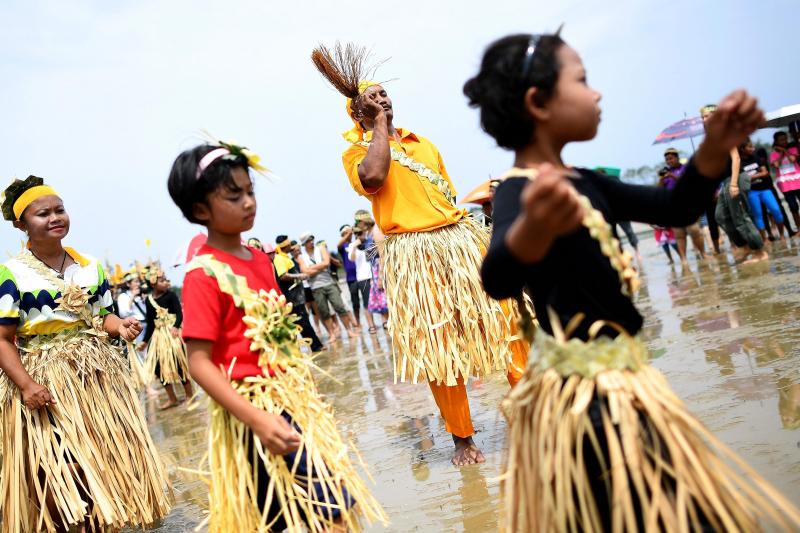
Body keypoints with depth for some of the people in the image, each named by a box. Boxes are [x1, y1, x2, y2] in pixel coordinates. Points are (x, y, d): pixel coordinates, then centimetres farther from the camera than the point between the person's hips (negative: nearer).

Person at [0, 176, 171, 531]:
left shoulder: (90, 266, 8)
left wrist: (120, 326, -9)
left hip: (96, 373, 5)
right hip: (45, 381, -5)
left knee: (104, 463, 9)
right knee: (59, 471, -8)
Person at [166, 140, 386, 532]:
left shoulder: (260, 259, 9)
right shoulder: (203, 275, -15)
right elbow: (198, 363, -19)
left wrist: (304, 388, 14)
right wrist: (255, 419, -26)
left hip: (293, 398, 8)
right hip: (254, 410, -8)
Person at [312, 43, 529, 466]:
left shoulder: (423, 144, 19)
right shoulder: (357, 152, 2)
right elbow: (374, 176, -22)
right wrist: (379, 122, -10)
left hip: (462, 241, 5)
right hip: (414, 256, -5)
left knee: (506, 321, 3)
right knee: (439, 348, 1)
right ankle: (462, 438, 15)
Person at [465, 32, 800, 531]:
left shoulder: (583, 183, 9)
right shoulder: (520, 191, -20)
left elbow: (675, 209, 17)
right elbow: (499, 279, -41)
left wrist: (715, 148, -2)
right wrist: (533, 230, -64)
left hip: (610, 385, 10)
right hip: (588, 395, -10)